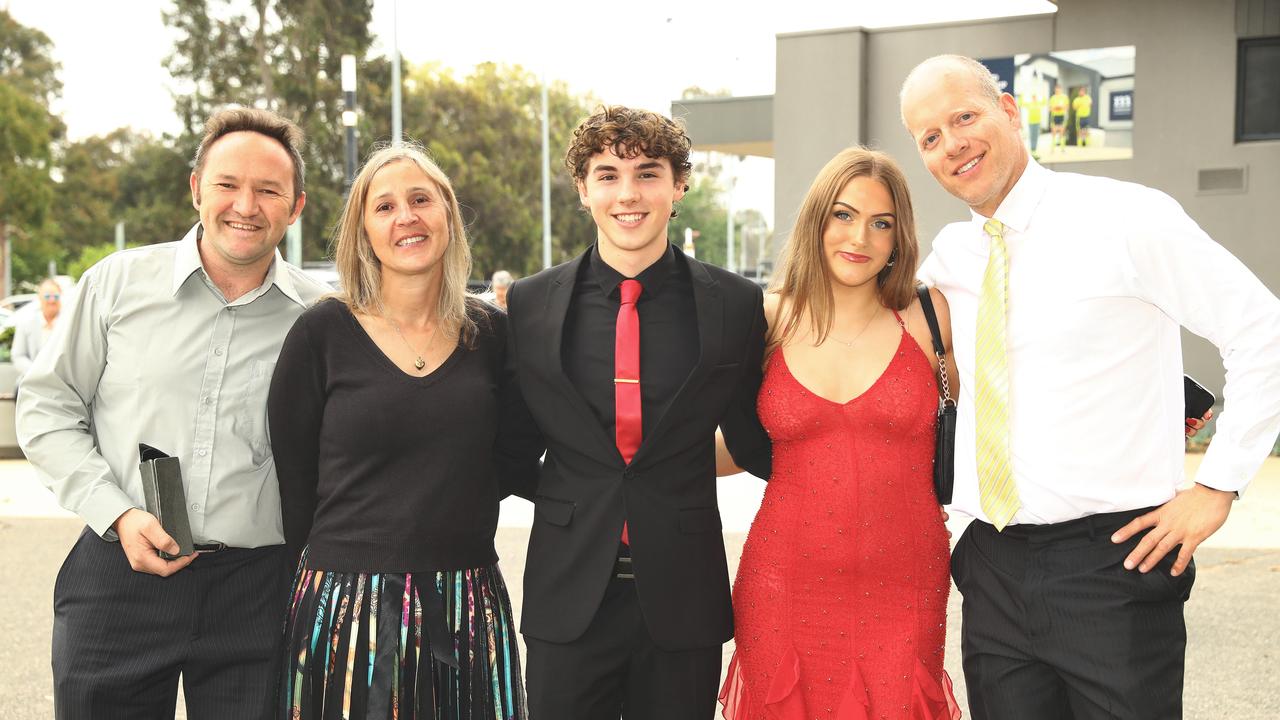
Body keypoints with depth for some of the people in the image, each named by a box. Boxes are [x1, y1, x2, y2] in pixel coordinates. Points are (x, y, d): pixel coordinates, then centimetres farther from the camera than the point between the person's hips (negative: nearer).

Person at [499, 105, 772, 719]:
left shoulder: (737, 305, -2)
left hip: (683, 600, 0)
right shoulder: (530, 304, 0)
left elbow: (753, 445, 4)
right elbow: (516, 443, 8)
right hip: (569, 596, 0)